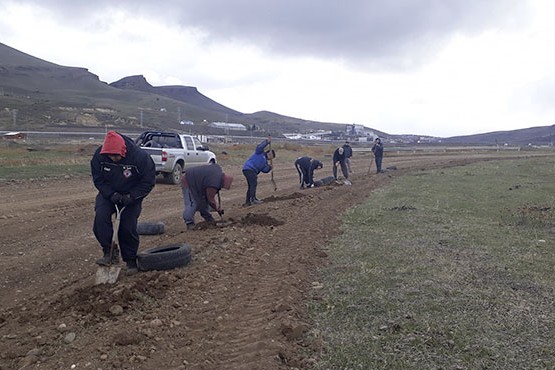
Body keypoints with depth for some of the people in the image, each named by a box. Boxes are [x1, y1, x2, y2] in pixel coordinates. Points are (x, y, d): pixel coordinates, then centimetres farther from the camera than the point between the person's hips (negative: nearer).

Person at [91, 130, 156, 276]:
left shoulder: (140, 156, -27)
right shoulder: (99, 156, -19)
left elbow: (148, 181, -18)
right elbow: (98, 179, -7)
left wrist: (131, 196, -28)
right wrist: (111, 194, -23)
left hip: (132, 195, -2)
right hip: (108, 193, 3)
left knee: (128, 227, -8)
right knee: (100, 216, -23)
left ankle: (131, 260, 11)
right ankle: (109, 252, -12)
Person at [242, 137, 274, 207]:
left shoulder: (265, 162, 24)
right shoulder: (260, 153, 6)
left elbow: (264, 170, 10)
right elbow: (259, 147, -16)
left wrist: (269, 167, -7)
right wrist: (267, 141, -15)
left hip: (253, 171, 10)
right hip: (249, 169, -10)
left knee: (251, 187, 11)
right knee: (254, 183, -19)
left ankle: (247, 202, 15)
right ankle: (253, 199, -25)